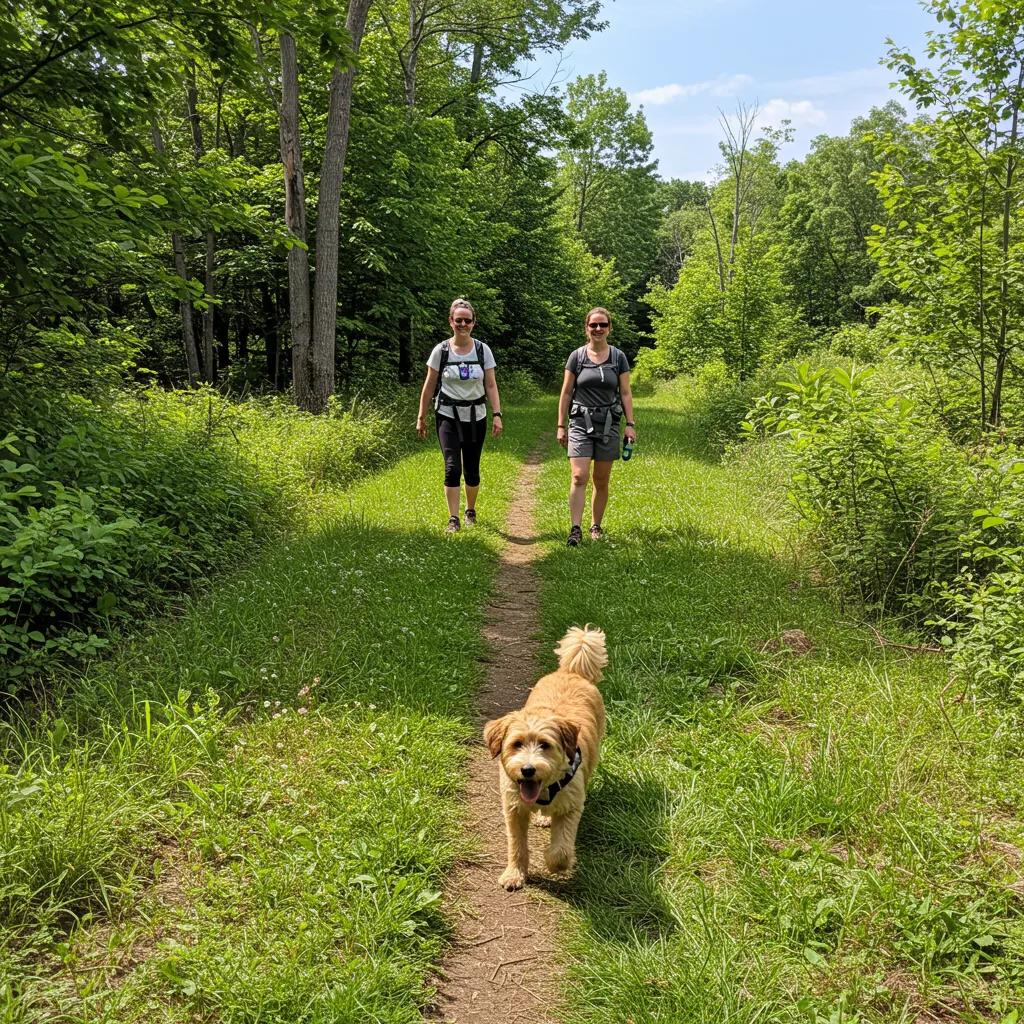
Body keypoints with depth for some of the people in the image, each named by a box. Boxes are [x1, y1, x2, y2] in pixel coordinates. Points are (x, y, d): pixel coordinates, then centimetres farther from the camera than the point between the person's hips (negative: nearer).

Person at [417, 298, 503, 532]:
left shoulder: (482, 350, 1)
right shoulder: (441, 351, -1)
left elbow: (491, 385, 1)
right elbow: (429, 386, 3)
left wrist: (496, 414, -9)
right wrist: (421, 417, 3)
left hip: (476, 417, 2)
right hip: (448, 416, -2)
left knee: (472, 469, 8)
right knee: (452, 467, -14)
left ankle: (470, 510, 31)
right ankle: (453, 519, -9)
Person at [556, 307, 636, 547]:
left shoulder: (618, 357, 5)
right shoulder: (577, 356, 3)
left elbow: (625, 393, 7)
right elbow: (566, 393, 6)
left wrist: (630, 424, -1)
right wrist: (561, 426, 3)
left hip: (608, 424, 1)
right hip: (581, 423, -1)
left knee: (601, 481, 7)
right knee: (579, 477, -14)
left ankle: (596, 526, 20)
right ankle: (575, 528, -13)